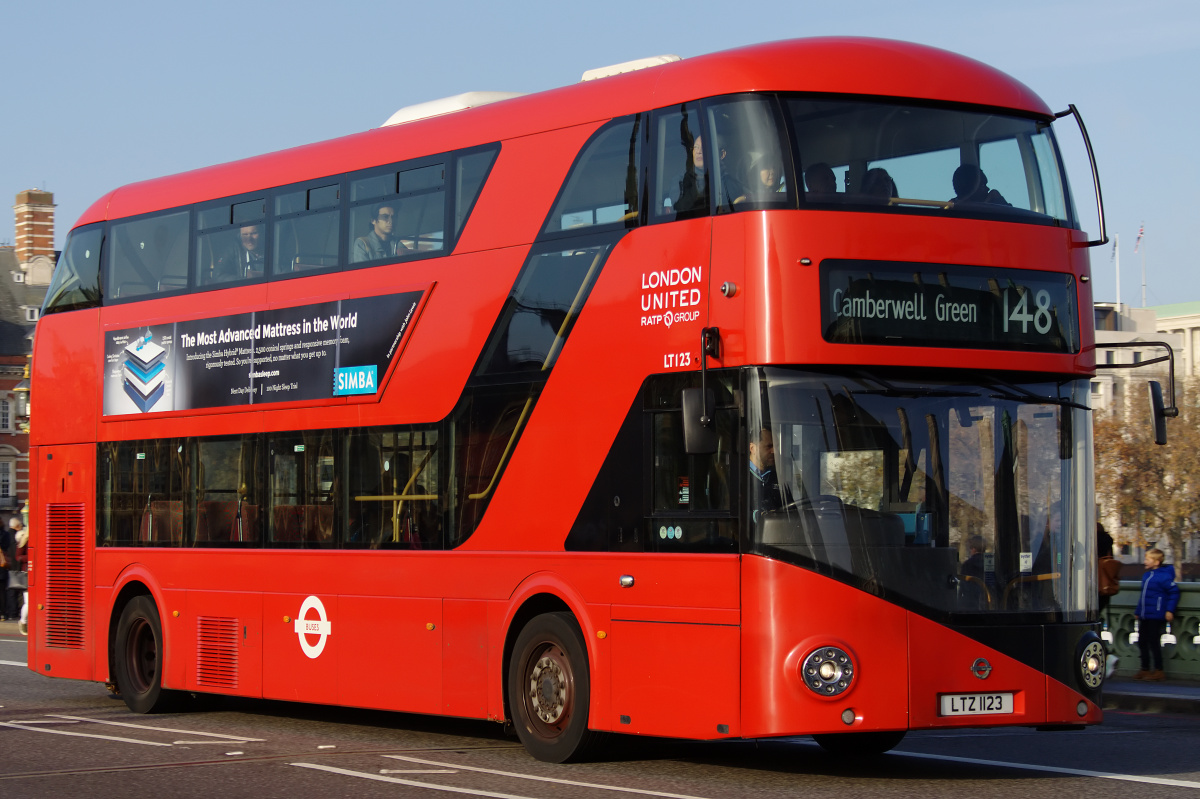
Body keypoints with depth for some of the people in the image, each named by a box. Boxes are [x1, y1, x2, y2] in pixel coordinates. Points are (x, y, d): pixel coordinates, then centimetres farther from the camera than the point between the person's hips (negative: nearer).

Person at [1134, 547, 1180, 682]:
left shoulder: (1164, 576, -13)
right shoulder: (1146, 576, 14)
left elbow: (1174, 592, -15)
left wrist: (1170, 610, -18)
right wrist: (1137, 611, 23)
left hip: (1156, 616, -9)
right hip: (1144, 616, 9)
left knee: (1153, 642, -5)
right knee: (1142, 642, 12)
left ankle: (1158, 671, 3)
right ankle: (1145, 669, 22)